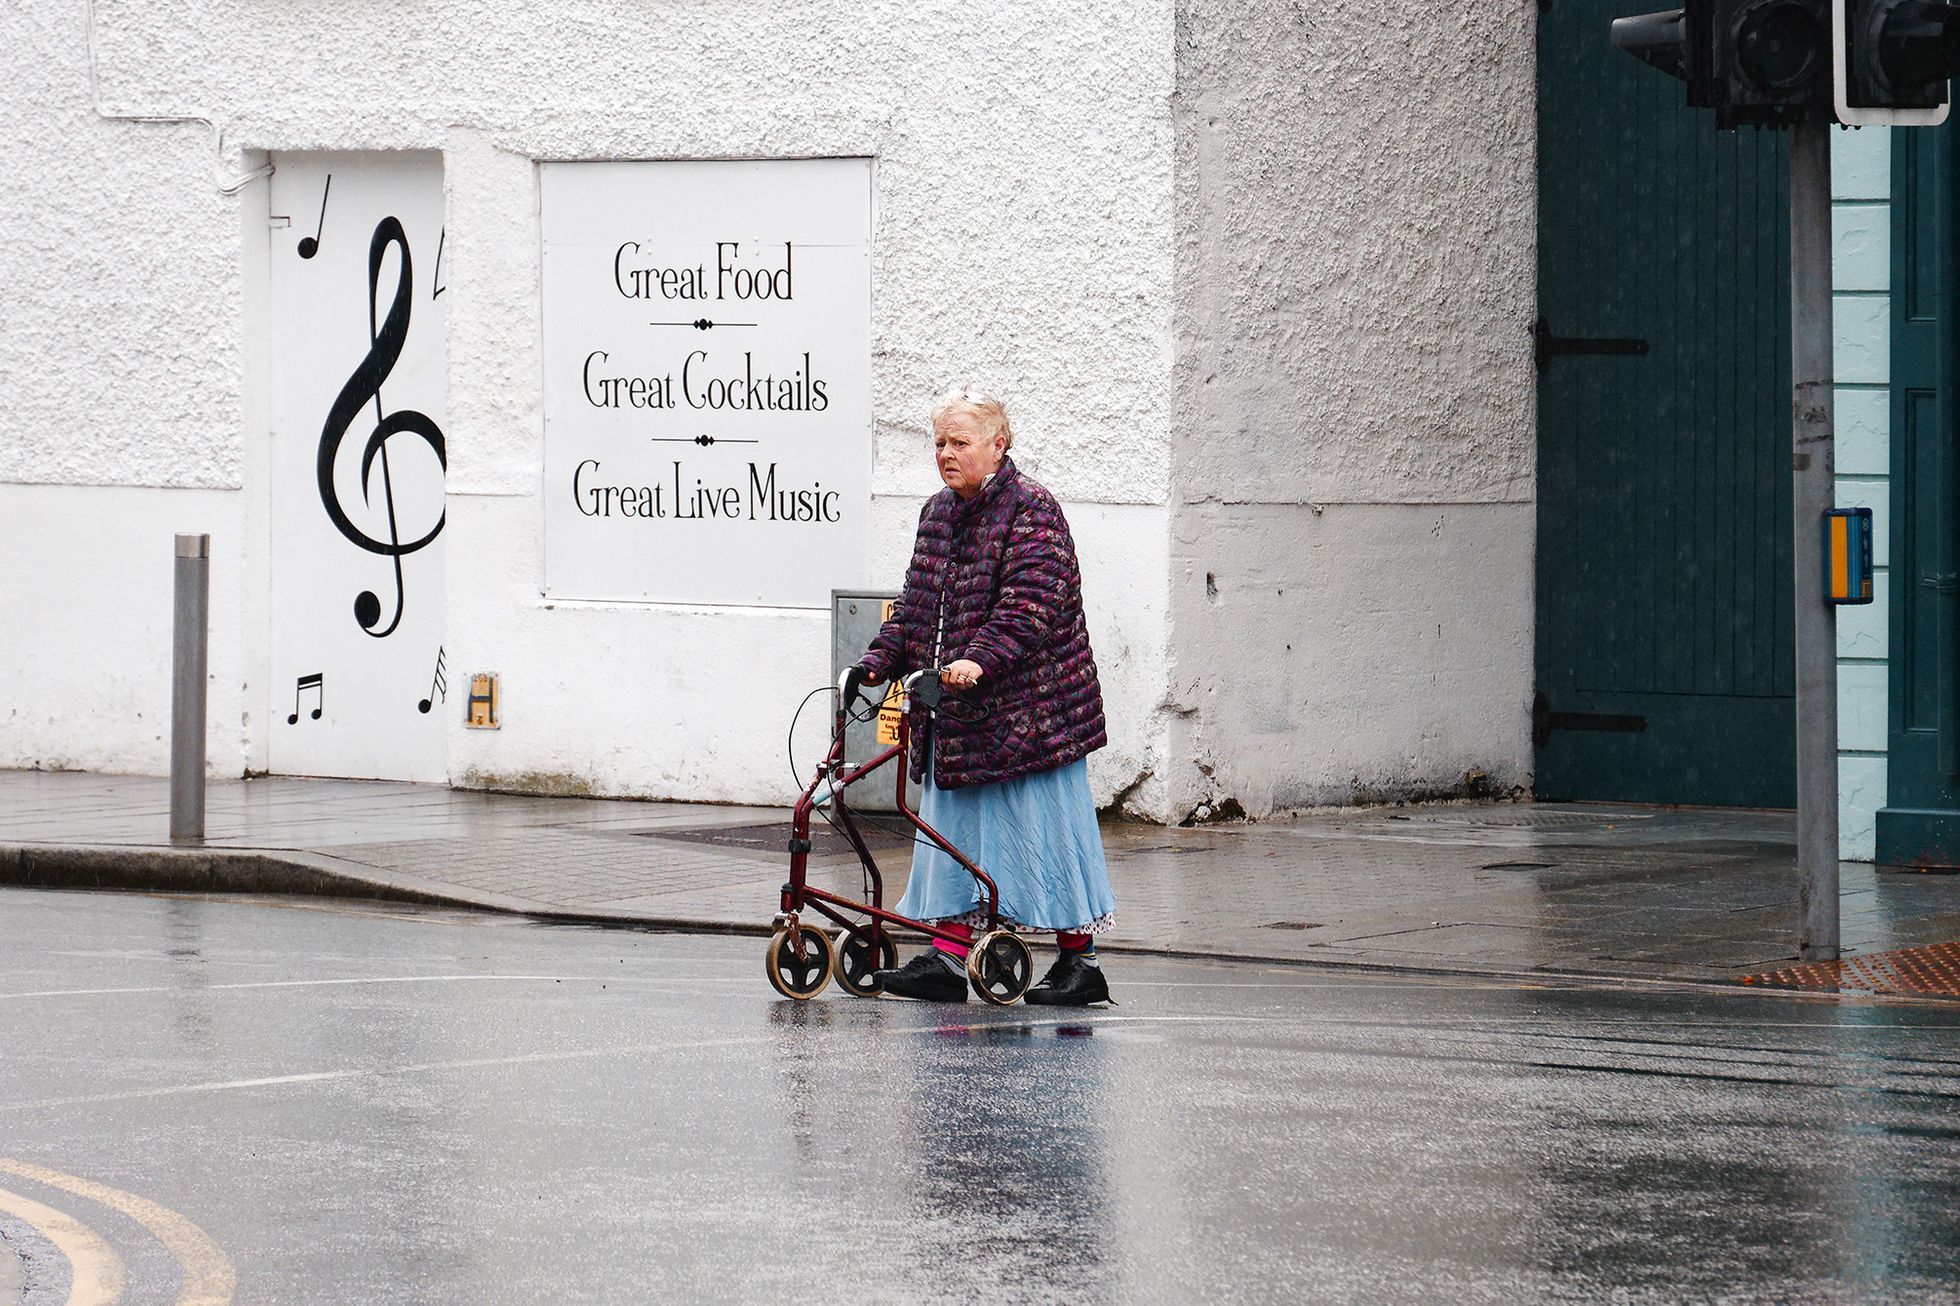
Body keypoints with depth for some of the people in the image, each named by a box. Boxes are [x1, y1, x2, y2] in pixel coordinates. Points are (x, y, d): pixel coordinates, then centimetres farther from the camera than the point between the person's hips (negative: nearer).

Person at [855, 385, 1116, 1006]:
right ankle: (948, 955, 10)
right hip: (957, 714, 8)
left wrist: (980, 659, -34)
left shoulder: (1031, 510, -11)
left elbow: (1030, 605, -22)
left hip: (1026, 709, -8)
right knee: (957, 828, 7)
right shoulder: (938, 512, 14)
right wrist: (877, 663, 4)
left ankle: (1078, 959, 6)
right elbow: (916, 604, 18)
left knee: (1042, 827, -2)